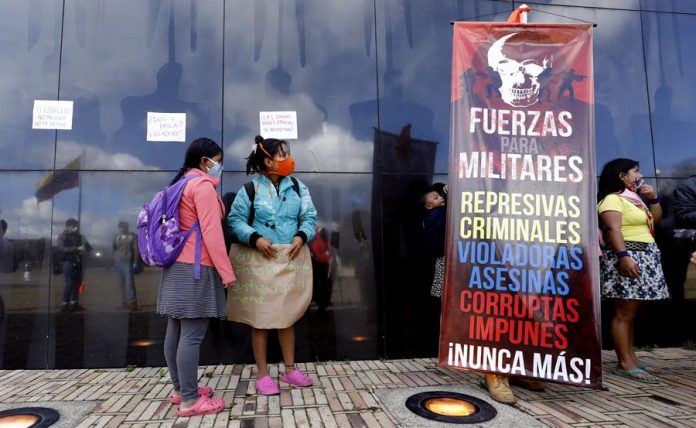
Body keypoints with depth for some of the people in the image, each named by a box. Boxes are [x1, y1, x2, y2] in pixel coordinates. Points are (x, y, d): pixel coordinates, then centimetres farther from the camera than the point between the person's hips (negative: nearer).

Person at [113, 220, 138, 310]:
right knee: (121, 283, 4)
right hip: (118, 263, 4)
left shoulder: (132, 236, -1)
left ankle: (133, 304, -8)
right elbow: (114, 249, 16)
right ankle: (124, 302, 9)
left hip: (128, 263, -4)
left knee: (130, 283, -9)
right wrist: (114, 260, 8)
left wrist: (135, 262, -8)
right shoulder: (117, 236, 11)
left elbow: (136, 250, -3)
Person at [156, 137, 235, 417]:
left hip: (177, 265, 10)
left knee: (176, 331, 13)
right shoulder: (203, 185, -10)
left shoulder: (183, 184, 19)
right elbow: (210, 232, -17)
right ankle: (190, 401, 0)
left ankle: (180, 389, 24)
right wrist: (226, 271, -15)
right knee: (191, 336, -6)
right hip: (195, 268, -10)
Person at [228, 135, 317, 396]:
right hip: (261, 261, -4)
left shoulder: (297, 187, 5)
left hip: (290, 261, 4)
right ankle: (262, 375, 17)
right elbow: (235, 220, -7)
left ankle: (290, 369, 27)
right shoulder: (250, 189, -5)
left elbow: (310, 216, 4)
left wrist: (302, 236, -15)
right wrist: (255, 239, -21)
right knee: (261, 316, 4)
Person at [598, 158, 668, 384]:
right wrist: (623, 256, -29)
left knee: (630, 312, 10)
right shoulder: (612, 199, -7)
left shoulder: (634, 198, 23)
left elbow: (656, 219, 29)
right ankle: (624, 364, -9)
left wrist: (654, 198, 15)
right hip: (626, 258, -9)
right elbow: (612, 229, -19)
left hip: (644, 258, 9)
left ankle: (631, 358, 14)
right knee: (624, 313, -10)